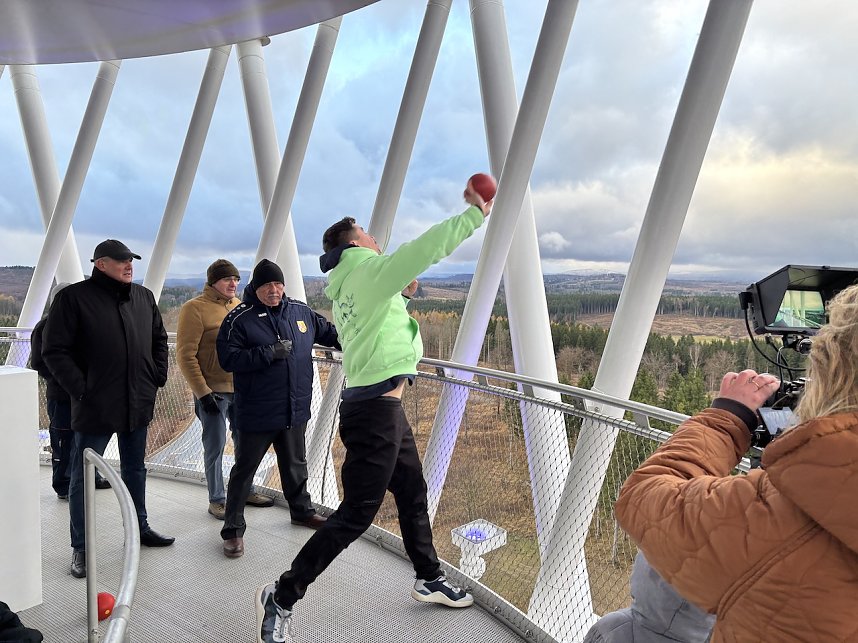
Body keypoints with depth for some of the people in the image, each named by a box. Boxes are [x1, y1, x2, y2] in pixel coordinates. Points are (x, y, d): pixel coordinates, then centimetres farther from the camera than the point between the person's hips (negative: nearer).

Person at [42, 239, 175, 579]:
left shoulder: (144, 297, 6)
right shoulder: (74, 297, -10)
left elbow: (159, 339, 18)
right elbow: (54, 350, -11)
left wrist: (157, 377, 8)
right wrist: (79, 388, -15)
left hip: (138, 404, 5)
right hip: (95, 407, -5)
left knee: (135, 470, 19)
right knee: (83, 477, 6)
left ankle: (139, 528, 35)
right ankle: (80, 547, 21)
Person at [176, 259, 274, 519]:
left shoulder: (239, 306, 9)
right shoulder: (195, 308, -10)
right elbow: (186, 355, -12)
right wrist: (202, 392, -15)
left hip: (243, 389, 6)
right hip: (213, 391, -6)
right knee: (215, 446, 5)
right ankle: (217, 499, 20)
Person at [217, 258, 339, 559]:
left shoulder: (300, 311, 3)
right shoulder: (239, 318, -12)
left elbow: (328, 331, 18)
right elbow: (228, 358, -19)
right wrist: (269, 353, -25)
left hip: (295, 409, 5)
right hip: (256, 413, -5)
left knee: (296, 464, 21)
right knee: (244, 469, 6)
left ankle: (301, 510, 41)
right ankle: (233, 529, 19)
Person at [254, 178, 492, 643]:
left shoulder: (346, 289, 14)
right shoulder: (370, 270, -12)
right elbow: (429, 246, -19)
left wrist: (402, 294, 19)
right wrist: (476, 213, -7)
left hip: (383, 409, 10)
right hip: (375, 412, -10)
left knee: (413, 494, 21)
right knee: (356, 514, -4)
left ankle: (429, 579, 38)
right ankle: (283, 596, 7)